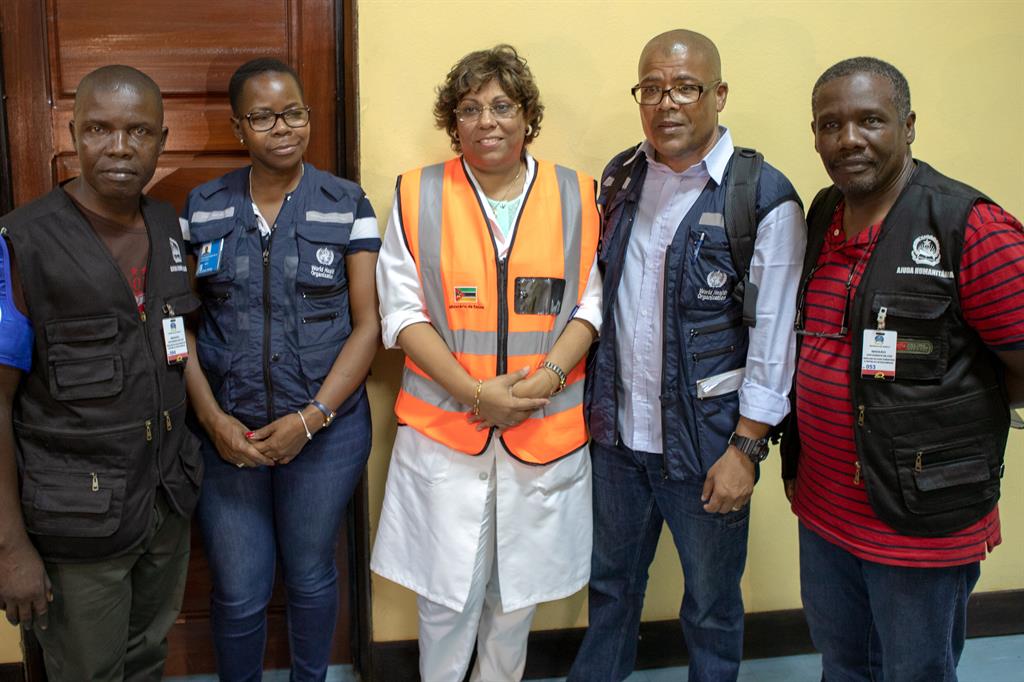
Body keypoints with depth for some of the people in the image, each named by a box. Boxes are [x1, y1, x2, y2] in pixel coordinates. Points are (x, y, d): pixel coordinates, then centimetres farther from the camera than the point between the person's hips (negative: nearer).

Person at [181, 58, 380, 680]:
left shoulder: (347, 206, -3)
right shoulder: (203, 208, 2)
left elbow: (368, 323, -6)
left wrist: (311, 418, -14)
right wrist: (214, 420, -10)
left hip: (325, 429, 0)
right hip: (228, 433, 1)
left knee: (311, 578, 16)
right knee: (238, 593, 8)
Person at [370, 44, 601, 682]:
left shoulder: (575, 194, 3)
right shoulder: (418, 195, 0)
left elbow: (590, 302, 3)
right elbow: (404, 312, -2)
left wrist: (546, 378, -13)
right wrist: (475, 392, -13)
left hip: (547, 428, 1)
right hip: (444, 425, -1)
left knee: (519, 589, 14)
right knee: (446, 593, 7)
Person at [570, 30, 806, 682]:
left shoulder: (765, 200, -14)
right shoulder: (620, 177, 4)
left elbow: (772, 340, -13)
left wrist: (746, 450, -14)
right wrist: (590, 402, 8)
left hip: (704, 444, -5)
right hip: (617, 431, 5)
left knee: (711, 604, 14)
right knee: (611, 582, 22)